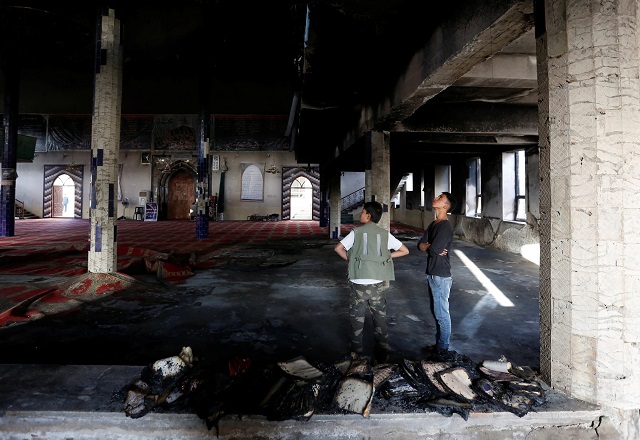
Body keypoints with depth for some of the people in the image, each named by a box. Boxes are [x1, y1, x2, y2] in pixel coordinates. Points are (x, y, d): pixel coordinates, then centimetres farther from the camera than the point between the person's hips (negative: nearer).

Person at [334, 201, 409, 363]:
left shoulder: (357, 232, -2)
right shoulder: (385, 234, 4)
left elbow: (339, 248, -7)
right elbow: (405, 250, 7)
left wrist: (351, 259, 8)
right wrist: (386, 256, 11)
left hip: (358, 283, -2)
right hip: (378, 284, 2)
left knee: (357, 319, 13)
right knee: (380, 319, 14)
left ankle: (357, 353, 24)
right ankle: (382, 354, 22)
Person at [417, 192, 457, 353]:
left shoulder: (445, 226, -18)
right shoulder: (434, 224, 12)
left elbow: (433, 250, -25)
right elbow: (420, 244, 8)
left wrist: (427, 246, -2)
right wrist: (431, 247, -13)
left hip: (441, 276, -9)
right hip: (432, 274, 9)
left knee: (442, 314, 3)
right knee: (436, 312, 18)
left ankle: (443, 348, 17)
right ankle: (439, 343, 31)